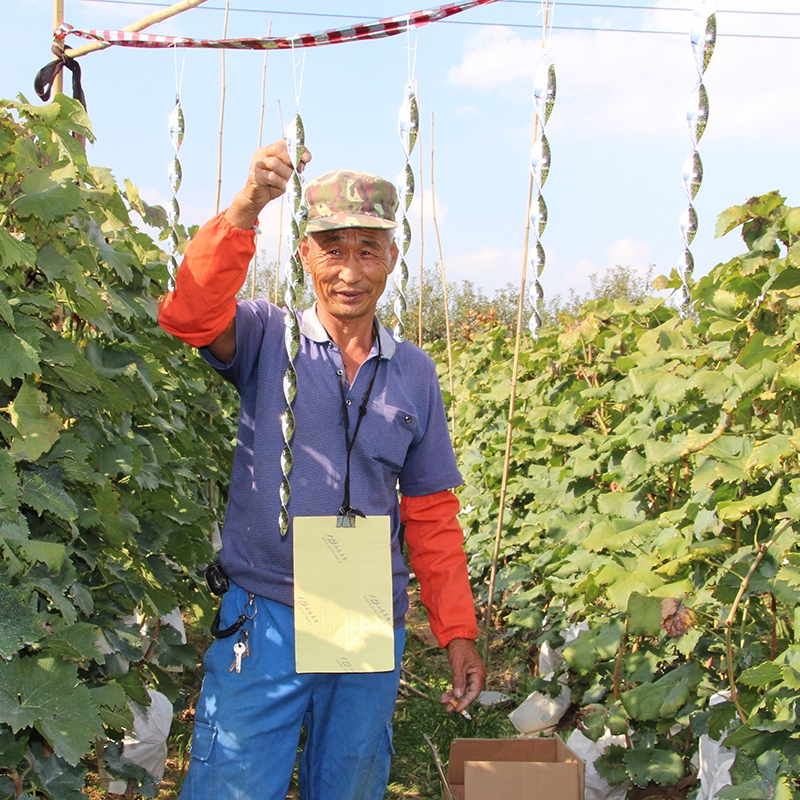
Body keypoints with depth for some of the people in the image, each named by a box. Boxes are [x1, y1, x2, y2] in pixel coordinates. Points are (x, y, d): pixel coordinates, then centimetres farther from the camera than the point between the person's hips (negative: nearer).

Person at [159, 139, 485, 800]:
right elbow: (189, 314, -24)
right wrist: (246, 208, -37)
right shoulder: (269, 338, -2)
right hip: (266, 618, -3)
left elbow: (431, 514, 9)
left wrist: (458, 632, 7)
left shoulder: (415, 373, 6)